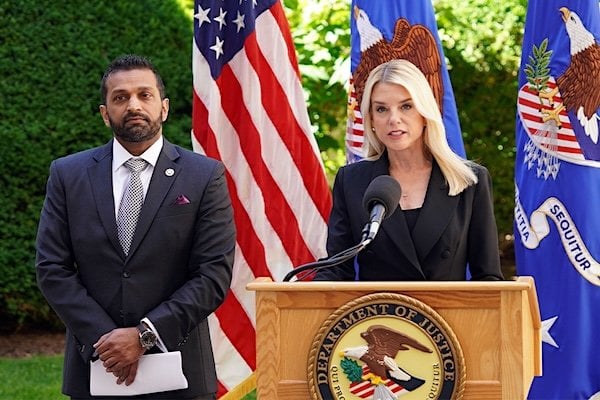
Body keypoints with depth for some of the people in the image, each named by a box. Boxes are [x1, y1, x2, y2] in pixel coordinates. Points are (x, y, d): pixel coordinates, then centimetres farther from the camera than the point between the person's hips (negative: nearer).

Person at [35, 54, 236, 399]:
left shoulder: (205, 176, 0)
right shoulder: (69, 175, 6)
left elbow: (214, 274, -5)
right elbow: (52, 268, 1)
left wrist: (145, 335, -13)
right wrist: (102, 338, -10)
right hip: (95, 369, 1)